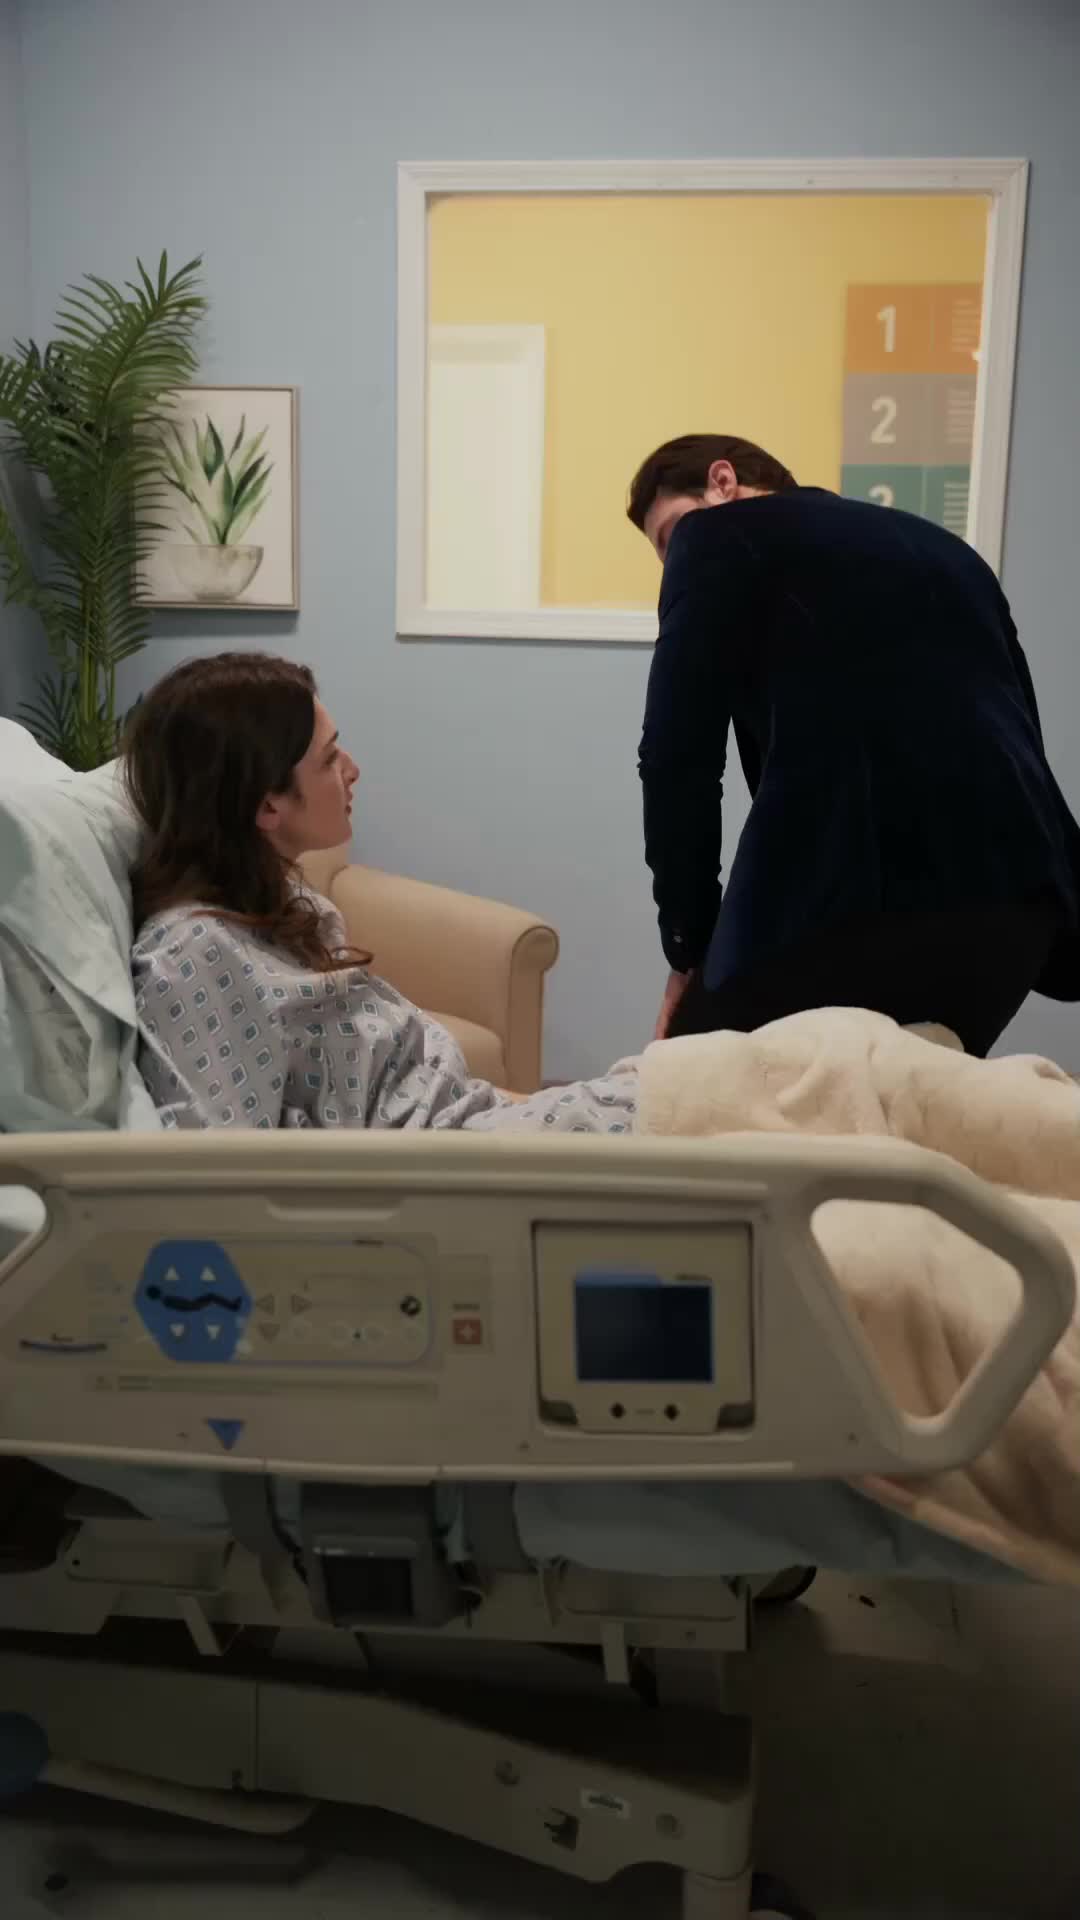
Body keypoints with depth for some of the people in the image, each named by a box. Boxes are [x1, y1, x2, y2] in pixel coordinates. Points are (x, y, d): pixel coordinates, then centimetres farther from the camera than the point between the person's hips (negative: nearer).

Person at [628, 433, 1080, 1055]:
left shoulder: (717, 537, 11)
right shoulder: (945, 550, 30)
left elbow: (677, 755, 0)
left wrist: (689, 946, 8)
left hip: (845, 900, -7)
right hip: (1009, 899, 7)